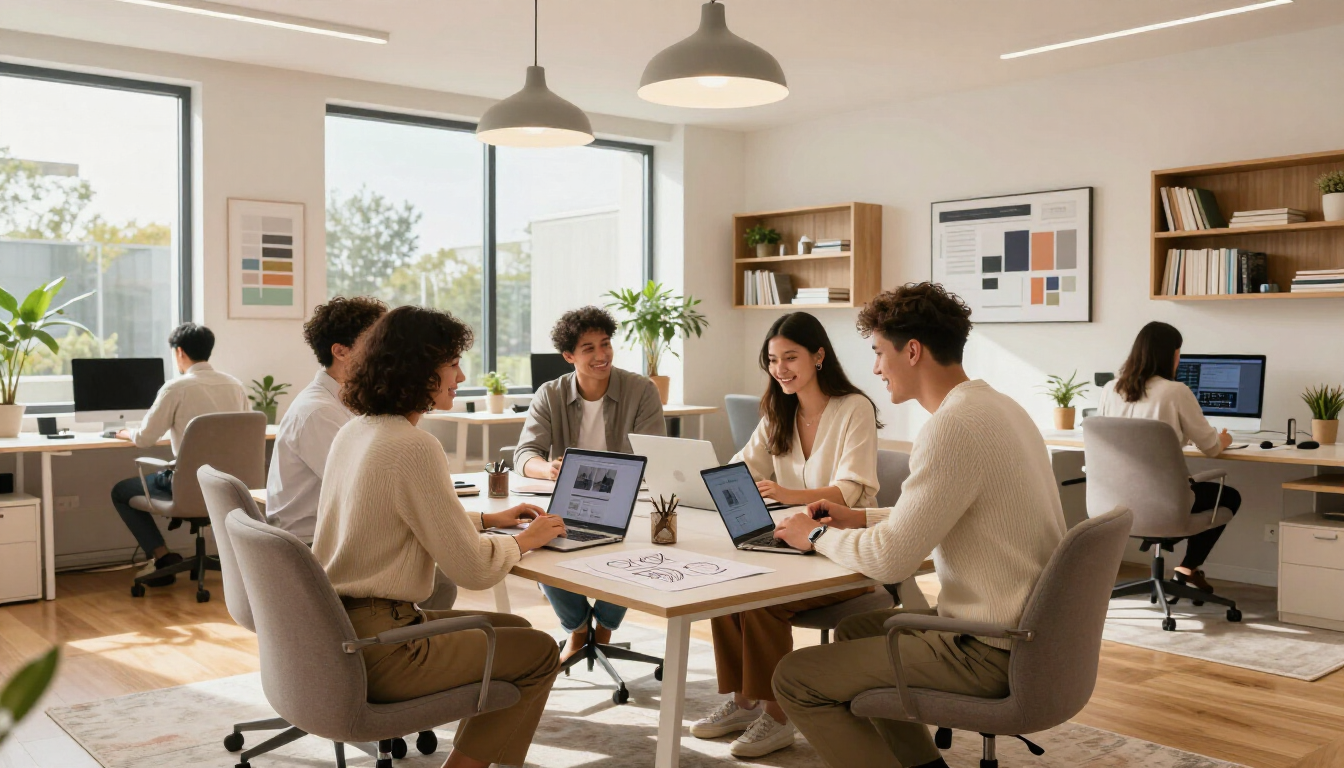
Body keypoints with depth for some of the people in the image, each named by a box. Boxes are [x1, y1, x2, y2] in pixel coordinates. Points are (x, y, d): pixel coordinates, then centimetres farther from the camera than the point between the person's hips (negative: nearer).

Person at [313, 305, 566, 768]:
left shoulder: (354, 431, 7)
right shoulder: (413, 447, -21)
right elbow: (475, 569, -19)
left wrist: (486, 519, 18)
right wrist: (524, 541, 0)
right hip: (375, 651, -9)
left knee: (513, 629, 19)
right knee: (539, 653, 4)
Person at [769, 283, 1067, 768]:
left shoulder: (954, 427, -23)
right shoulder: (994, 406, 8)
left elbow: (890, 560, -23)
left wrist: (818, 535, -5)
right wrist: (862, 518, 15)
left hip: (992, 654, -10)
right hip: (1023, 629, 10)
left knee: (795, 678, -5)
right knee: (855, 628, 27)